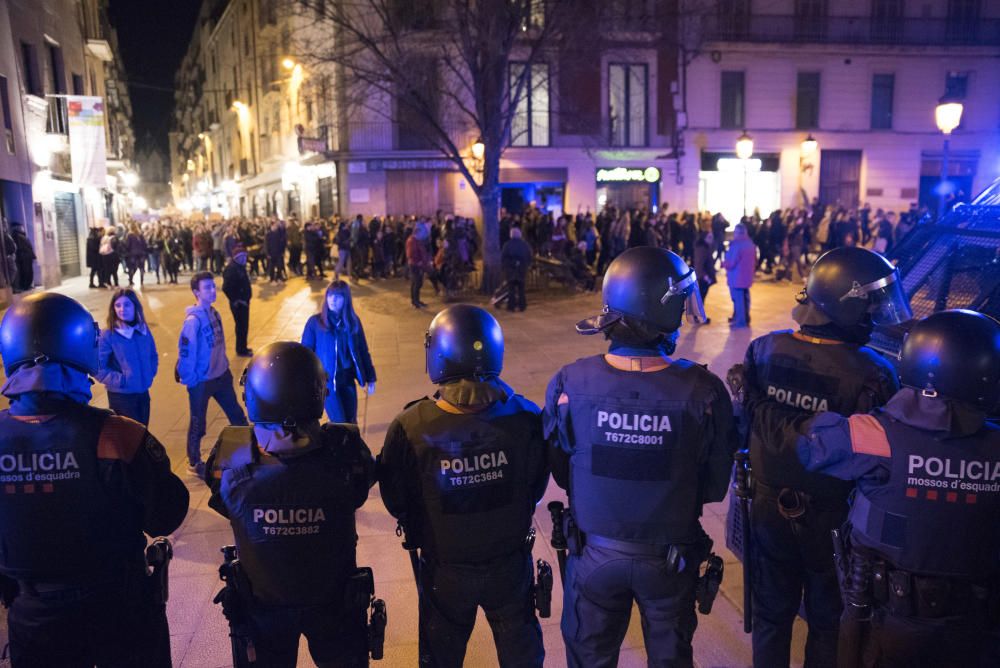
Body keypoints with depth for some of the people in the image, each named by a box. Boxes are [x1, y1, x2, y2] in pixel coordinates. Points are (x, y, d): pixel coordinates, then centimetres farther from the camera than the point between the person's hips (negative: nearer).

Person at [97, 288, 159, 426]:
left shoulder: (144, 330, 3)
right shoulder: (108, 335, -14)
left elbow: (153, 356, 17)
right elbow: (98, 368, -15)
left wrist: (150, 374, 4)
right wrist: (120, 380, -18)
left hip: (143, 394, 5)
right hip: (121, 396, -5)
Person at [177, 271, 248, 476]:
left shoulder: (214, 314, 1)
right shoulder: (193, 320, -22)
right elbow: (185, 352, -20)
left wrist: (225, 365, 11)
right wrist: (189, 380, -15)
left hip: (221, 376, 7)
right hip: (201, 381, -7)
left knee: (237, 415, 18)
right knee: (198, 423, 11)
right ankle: (194, 462, 31)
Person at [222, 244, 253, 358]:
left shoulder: (240, 266, 8)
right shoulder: (231, 269, -21)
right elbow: (226, 288, -27)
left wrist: (246, 297, 14)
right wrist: (235, 300, -20)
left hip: (244, 301, 9)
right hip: (238, 303, -9)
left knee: (244, 325, 18)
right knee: (241, 326, 0)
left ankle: (243, 348, 30)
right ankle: (241, 350, 11)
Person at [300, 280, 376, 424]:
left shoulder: (353, 321, 0)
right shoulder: (315, 322, -9)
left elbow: (363, 351, 7)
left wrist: (370, 378, 8)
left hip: (347, 379, 3)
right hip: (326, 380, -3)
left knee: (351, 422, 11)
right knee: (340, 424, -3)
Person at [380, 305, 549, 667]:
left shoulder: (409, 429, -30)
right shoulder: (525, 418, -24)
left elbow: (396, 502, -13)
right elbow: (536, 487, -6)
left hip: (443, 570, -1)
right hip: (511, 564, 1)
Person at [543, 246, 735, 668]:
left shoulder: (569, 384, -24)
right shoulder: (704, 391, -25)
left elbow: (560, 472, -8)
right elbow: (715, 485, -10)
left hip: (594, 554, 1)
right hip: (670, 558, 0)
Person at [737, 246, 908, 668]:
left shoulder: (765, 350, -14)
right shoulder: (872, 375, -26)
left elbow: (743, 425, -3)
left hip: (769, 508, 3)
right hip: (831, 519, -3)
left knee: (771, 615, 23)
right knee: (827, 622, 21)